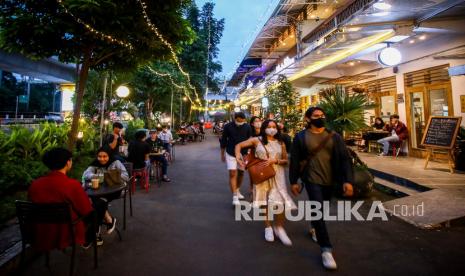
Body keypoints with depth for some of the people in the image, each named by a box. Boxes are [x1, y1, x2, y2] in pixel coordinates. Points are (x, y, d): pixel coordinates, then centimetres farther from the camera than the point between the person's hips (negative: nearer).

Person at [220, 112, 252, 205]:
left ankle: (237, 190, 38)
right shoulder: (228, 127, -10)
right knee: (232, 174, -10)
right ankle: (235, 197, -9)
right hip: (231, 154, -2)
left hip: (243, 154, 3)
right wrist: (222, 154, 4)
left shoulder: (247, 127, -7)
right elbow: (223, 140, 0)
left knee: (241, 173, 15)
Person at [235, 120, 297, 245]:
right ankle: (268, 227, 28)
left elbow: (286, 161, 7)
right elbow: (239, 145, 3)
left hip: (277, 175, 1)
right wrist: (238, 157, -14)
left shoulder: (280, 143, 4)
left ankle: (279, 228, 13)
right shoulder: (257, 140, -2)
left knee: (279, 202, -9)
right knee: (264, 201, 9)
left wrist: (275, 160, -12)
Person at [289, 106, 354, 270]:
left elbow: (344, 158, -5)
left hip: (329, 180, 4)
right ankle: (326, 249, -1)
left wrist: (348, 180, -14)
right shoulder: (301, 137, -7)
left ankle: (314, 227, 50)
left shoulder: (333, 136, -1)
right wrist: (293, 181, -1)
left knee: (322, 208, 19)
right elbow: (295, 160, -3)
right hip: (312, 179, -3)